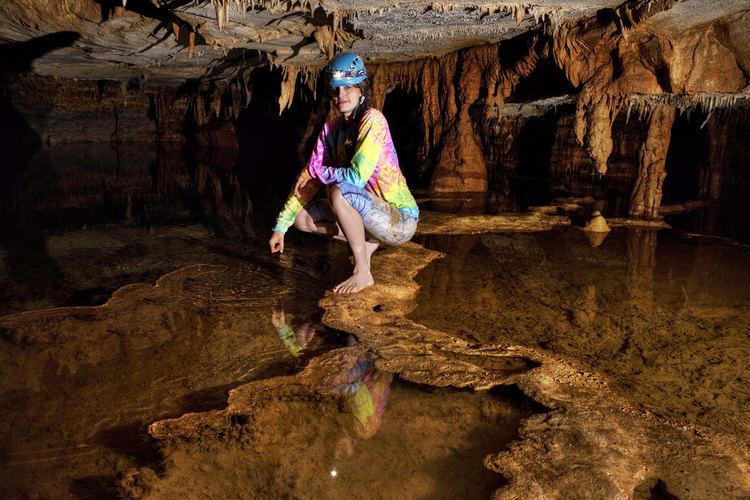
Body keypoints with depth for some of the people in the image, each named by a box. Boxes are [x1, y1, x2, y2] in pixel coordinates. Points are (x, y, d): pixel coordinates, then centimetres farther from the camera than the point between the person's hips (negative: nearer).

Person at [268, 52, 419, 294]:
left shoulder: (372, 120, -17)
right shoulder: (332, 128, 4)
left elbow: (357, 176, -27)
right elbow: (309, 179, 4)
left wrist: (318, 171, -10)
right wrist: (280, 227, 1)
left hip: (401, 220, -7)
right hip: (370, 211, 7)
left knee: (339, 191, -31)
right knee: (302, 217, -1)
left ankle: (362, 272, -17)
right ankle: (366, 240, 9)